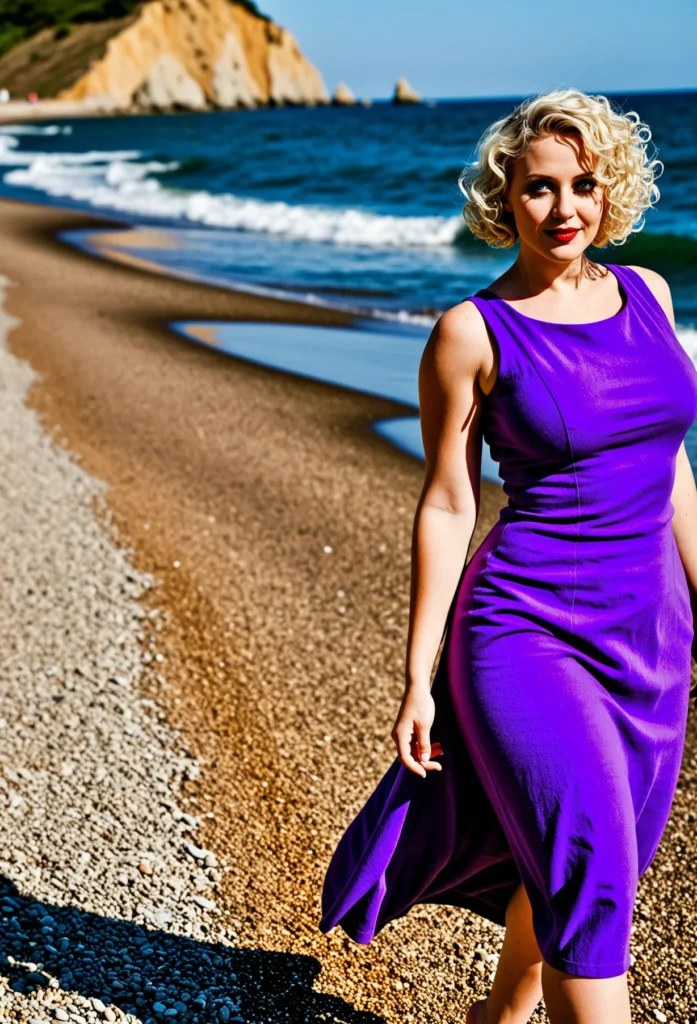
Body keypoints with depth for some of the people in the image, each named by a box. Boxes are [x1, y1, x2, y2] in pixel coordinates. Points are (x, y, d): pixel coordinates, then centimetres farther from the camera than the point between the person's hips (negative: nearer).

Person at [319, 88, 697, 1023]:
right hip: (526, 629, -5)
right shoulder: (473, 331, -8)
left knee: (579, 862, 17)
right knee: (590, 865, -14)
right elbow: (446, 507, -6)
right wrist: (418, 680, -6)